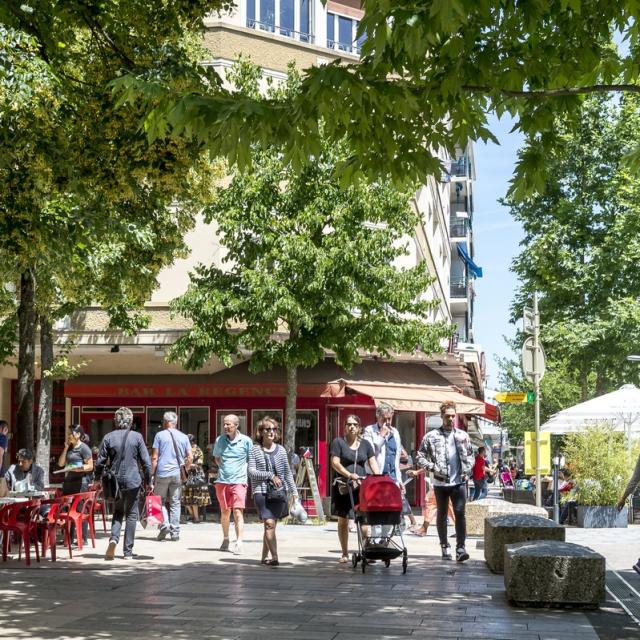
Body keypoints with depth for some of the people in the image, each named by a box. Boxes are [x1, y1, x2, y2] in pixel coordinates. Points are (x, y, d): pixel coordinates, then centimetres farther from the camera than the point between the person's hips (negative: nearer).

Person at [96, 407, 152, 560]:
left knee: (117, 512, 18)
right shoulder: (137, 437, -4)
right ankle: (128, 552, 8)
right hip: (133, 481, -2)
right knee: (131, 515, 9)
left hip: (115, 482, 2)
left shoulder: (108, 437, 0)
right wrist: (148, 482, 6)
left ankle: (113, 539, -8)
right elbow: (146, 462, -4)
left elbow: (99, 463, 1)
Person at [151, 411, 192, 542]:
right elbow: (189, 457, 7)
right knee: (175, 503, 8)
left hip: (162, 473, -3)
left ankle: (165, 524, -9)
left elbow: (154, 458, -3)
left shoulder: (160, 435, 0)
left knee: (161, 501, 10)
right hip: (177, 474, 3)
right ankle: (175, 532, 6)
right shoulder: (184, 437, 9)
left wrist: (152, 474, 1)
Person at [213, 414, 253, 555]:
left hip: (239, 481, -3)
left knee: (238, 512, -12)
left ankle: (239, 543, -15)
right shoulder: (219, 440, 3)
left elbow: (251, 460, 9)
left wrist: (243, 470, -1)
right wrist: (223, 469, 7)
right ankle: (225, 539, 29)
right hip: (222, 481, 3)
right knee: (225, 511, 13)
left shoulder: (246, 441, -3)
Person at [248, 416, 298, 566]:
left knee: (271, 524, 5)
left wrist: (294, 491, 8)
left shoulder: (281, 450, 10)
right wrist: (270, 476, -12)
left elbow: (288, 472, 13)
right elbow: (251, 471, -4)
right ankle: (274, 556, -19)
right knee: (269, 523, -15)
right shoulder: (255, 450, 2)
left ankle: (264, 556, 18)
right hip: (261, 491, -3)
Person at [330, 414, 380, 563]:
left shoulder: (365, 444, 12)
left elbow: (373, 463, 8)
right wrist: (349, 474, -19)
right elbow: (335, 463, -5)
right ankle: (345, 553, 14)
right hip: (343, 486, -2)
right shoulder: (338, 442, 2)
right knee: (343, 520, 5)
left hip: (362, 486, 2)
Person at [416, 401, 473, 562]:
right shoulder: (431, 436, -1)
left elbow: (470, 456, 17)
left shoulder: (463, 435, 8)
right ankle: (445, 546, 22)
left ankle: (460, 548, -11)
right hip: (441, 482, -1)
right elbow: (421, 457, 0)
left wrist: (467, 470, 3)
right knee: (442, 515, 10)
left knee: (460, 513, -9)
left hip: (459, 482, 1)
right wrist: (434, 468, -12)